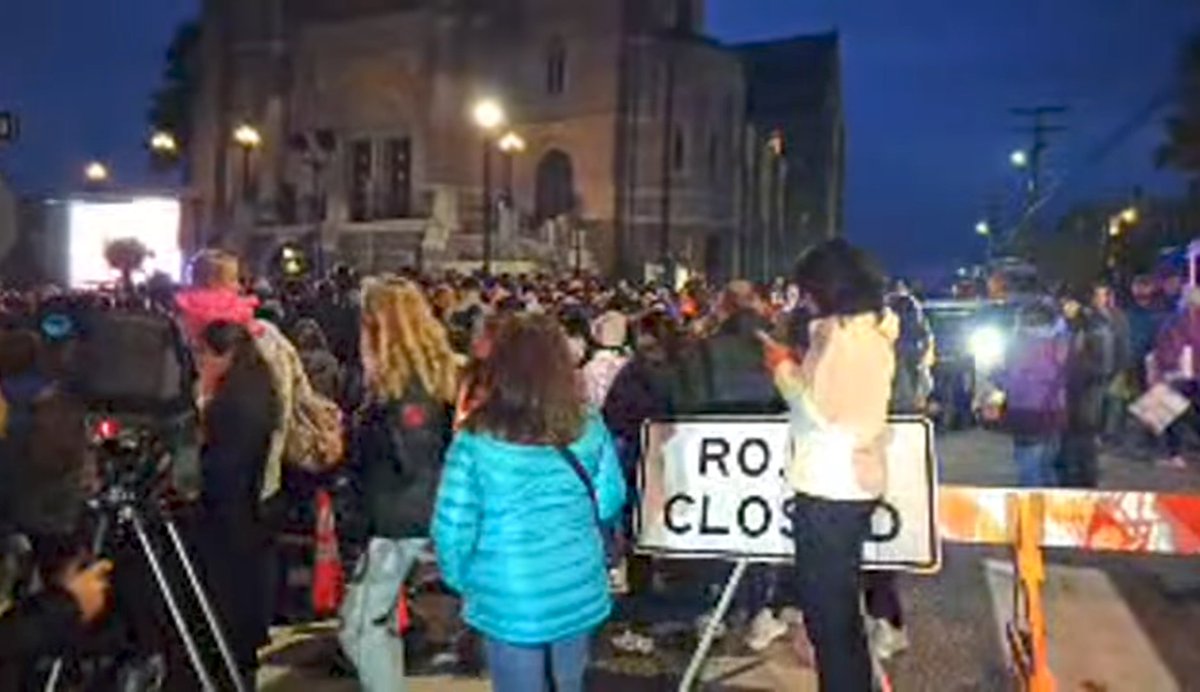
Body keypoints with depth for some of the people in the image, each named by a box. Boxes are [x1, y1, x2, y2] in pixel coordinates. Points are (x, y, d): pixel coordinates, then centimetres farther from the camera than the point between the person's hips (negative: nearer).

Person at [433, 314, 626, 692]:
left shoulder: (476, 440, -18)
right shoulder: (589, 428, -8)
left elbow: (452, 526, -15)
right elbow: (610, 502, 2)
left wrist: (460, 579, 3)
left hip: (510, 601, -3)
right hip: (579, 590, 3)